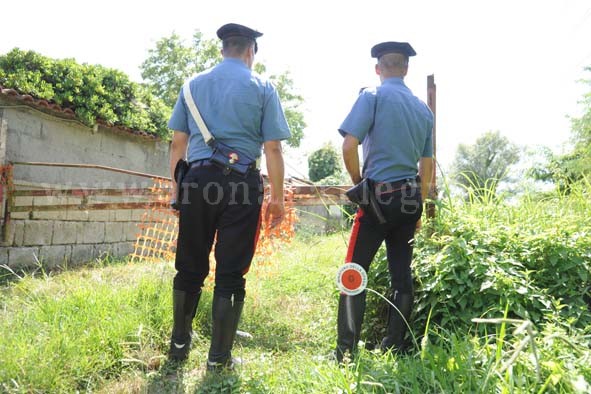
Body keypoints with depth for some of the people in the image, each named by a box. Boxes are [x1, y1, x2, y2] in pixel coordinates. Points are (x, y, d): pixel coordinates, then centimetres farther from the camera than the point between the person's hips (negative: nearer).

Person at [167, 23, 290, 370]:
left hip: (198, 179, 3)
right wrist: (277, 197, 2)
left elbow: (178, 143, 11)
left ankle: (180, 342, 30)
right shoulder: (262, 88, 4)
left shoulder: (194, 84, 13)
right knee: (231, 272, 4)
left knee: (190, 266, 15)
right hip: (242, 183, -3)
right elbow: (272, 148, -3)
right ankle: (219, 357, 13)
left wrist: (177, 187, 17)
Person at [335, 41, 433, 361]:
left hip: (380, 195, -5)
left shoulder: (372, 97, -3)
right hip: (411, 198, 6)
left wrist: (358, 182, 0)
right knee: (401, 275, 11)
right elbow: (427, 166, 16)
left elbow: (349, 146, -15)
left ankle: (346, 351, -1)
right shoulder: (423, 109, 13)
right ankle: (394, 347, 19)